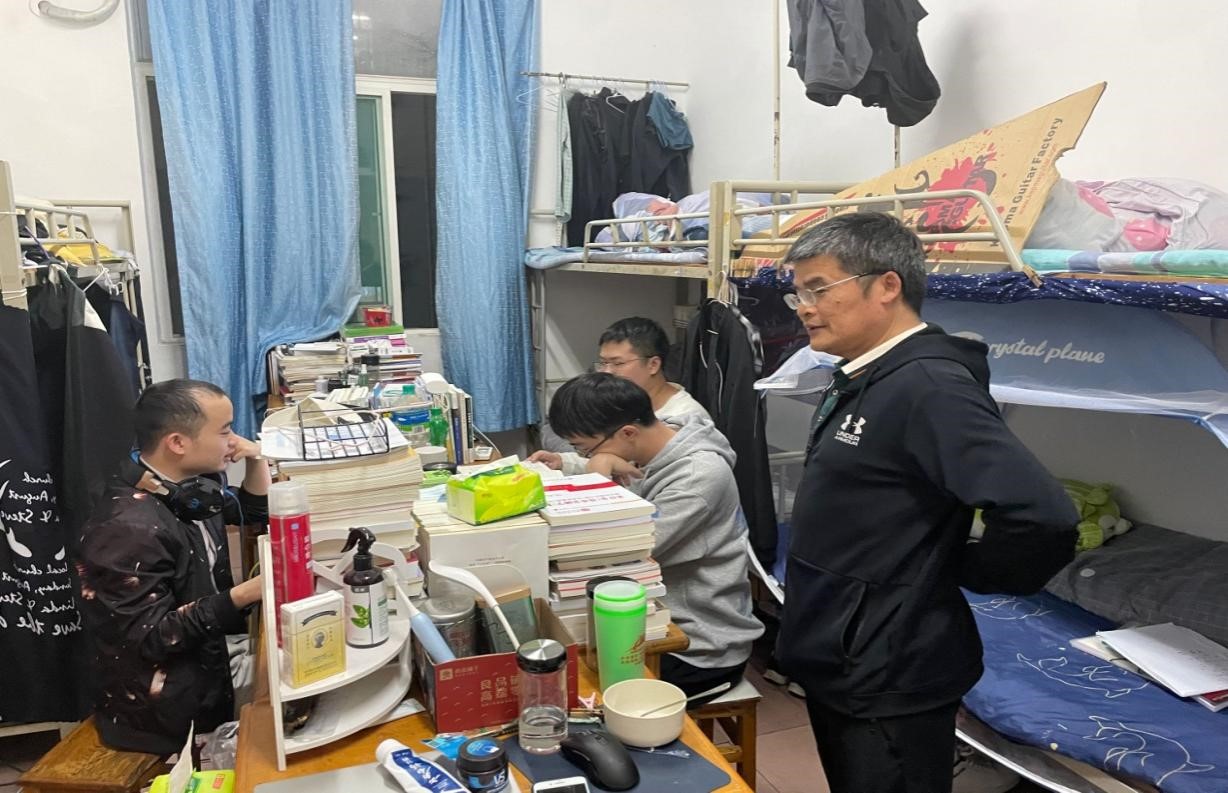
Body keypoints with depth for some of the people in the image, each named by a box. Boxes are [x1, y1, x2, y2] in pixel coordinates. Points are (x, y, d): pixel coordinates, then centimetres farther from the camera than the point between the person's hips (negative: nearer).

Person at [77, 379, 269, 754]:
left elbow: (255, 515, 17)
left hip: (206, 665, 8)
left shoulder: (191, 487, -1)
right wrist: (245, 595, -32)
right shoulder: (130, 527, -27)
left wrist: (257, 461, -2)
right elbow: (150, 637, -25)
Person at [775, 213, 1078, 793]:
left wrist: (963, 573, -16)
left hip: (888, 679, -9)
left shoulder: (929, 384, -23)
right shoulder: (860, 380, 8)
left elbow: (1042, 518, -32)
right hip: (837, 660, 9)